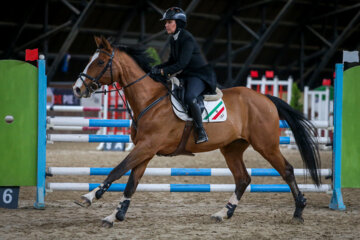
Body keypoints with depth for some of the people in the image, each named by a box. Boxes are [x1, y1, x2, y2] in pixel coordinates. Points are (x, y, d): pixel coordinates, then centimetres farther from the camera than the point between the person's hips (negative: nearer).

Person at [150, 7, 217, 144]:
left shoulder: (187, 39, -19)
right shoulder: (173, 40, 9)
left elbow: (182, 64, -27)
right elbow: (172, 61, 19)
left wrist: (163, 71, -29)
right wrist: (158, 67, 2)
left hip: (200, 76, -10)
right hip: (185, 76, 10)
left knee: (189, 97, -36)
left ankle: (201, 131, -26)